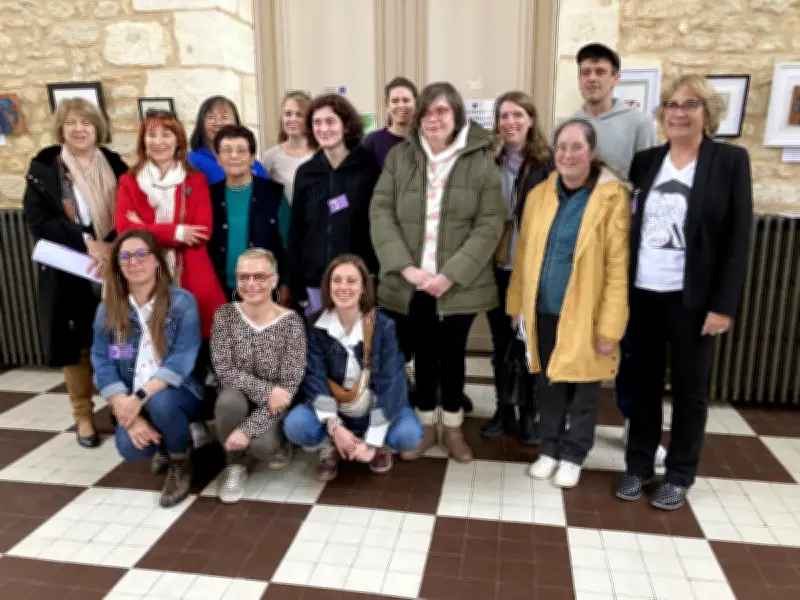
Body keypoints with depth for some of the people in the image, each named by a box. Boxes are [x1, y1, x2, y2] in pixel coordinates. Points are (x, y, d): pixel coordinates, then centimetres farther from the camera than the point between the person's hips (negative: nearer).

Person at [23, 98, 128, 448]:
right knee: (76, 343, 5)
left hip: (115, 268, 1)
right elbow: (38, 220, -6)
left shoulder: (115, 165, 7)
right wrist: (87, 243, -17)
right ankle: (83, 416, 19)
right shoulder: (44, 168, 1)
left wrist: (112, 247, -16)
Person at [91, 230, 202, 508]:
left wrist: (140, 397, -28)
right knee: (130, 447, -26)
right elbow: (102, 365, -4)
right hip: (131, 400, 3)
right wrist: (128, 414, -18)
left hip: (177, 393, -2)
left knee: (160, 402, -36)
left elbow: (182, 359, -18)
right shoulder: (108, 309, 1)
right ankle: (166, 445, 14)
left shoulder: (182, 302, -10)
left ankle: (180, 461, -3)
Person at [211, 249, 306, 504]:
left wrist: (248, 428, -26)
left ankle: (277, 445, 10)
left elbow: (289, 385, -18)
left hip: (276, 405, -2)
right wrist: (267, 390, -28)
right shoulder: (225, 315, -9)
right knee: (229, 399, -32)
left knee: (262, 444, -31)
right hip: (239, 399, 2)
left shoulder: (291, 322, -16)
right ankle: (235, 466, -4)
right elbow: (224, 370, -14)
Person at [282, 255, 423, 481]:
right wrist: (335, 428, -26)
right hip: (333, 409, 1)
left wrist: (372, 441, -23)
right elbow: (314, 377, -14)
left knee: (408, 434, -28)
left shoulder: (383, 326, -16)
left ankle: (380, 445, 7)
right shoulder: (315, 325, -11)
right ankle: (329, 445, 6)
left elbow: (389, 383, -19)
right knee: (295, 425, -26)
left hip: (375, 408, -1)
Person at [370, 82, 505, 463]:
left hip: (458, 284, -1)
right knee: (423, 354, 14)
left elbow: (490, 224, -9)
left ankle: (452, 427, 32)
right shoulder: (399, 156, 2)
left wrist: (451, 275, -17)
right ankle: (425, 425, 33)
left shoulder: (481, 159, -4)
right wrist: (405, 267, -15)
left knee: (453, 354, 13)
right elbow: (381, 213, -3)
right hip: (411, 282, 1)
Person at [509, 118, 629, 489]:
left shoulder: (612, 197, -11)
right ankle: (550, 447, 33)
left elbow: (618, 267, -12)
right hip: (544, 309, 4)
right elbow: (524, 254, 9)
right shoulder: (539, 194, 4)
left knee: (583, 386, 10)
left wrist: (610, 325, -13)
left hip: (585, 313, -4)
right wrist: (517, 304, 9)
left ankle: (574, 454, 29)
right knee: (549, 382, 15)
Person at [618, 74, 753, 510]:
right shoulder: (645, 161, 7)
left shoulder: (731, 160, -4)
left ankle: (679, 475, 23)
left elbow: (738, 238, -7)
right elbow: (632, 226, 9)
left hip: (692, 297, -3)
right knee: (643, 381, 11)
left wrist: (724, 304, -11)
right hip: (642, 292, 3)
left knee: (689, 387, 8)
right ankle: (638, 465, 25)